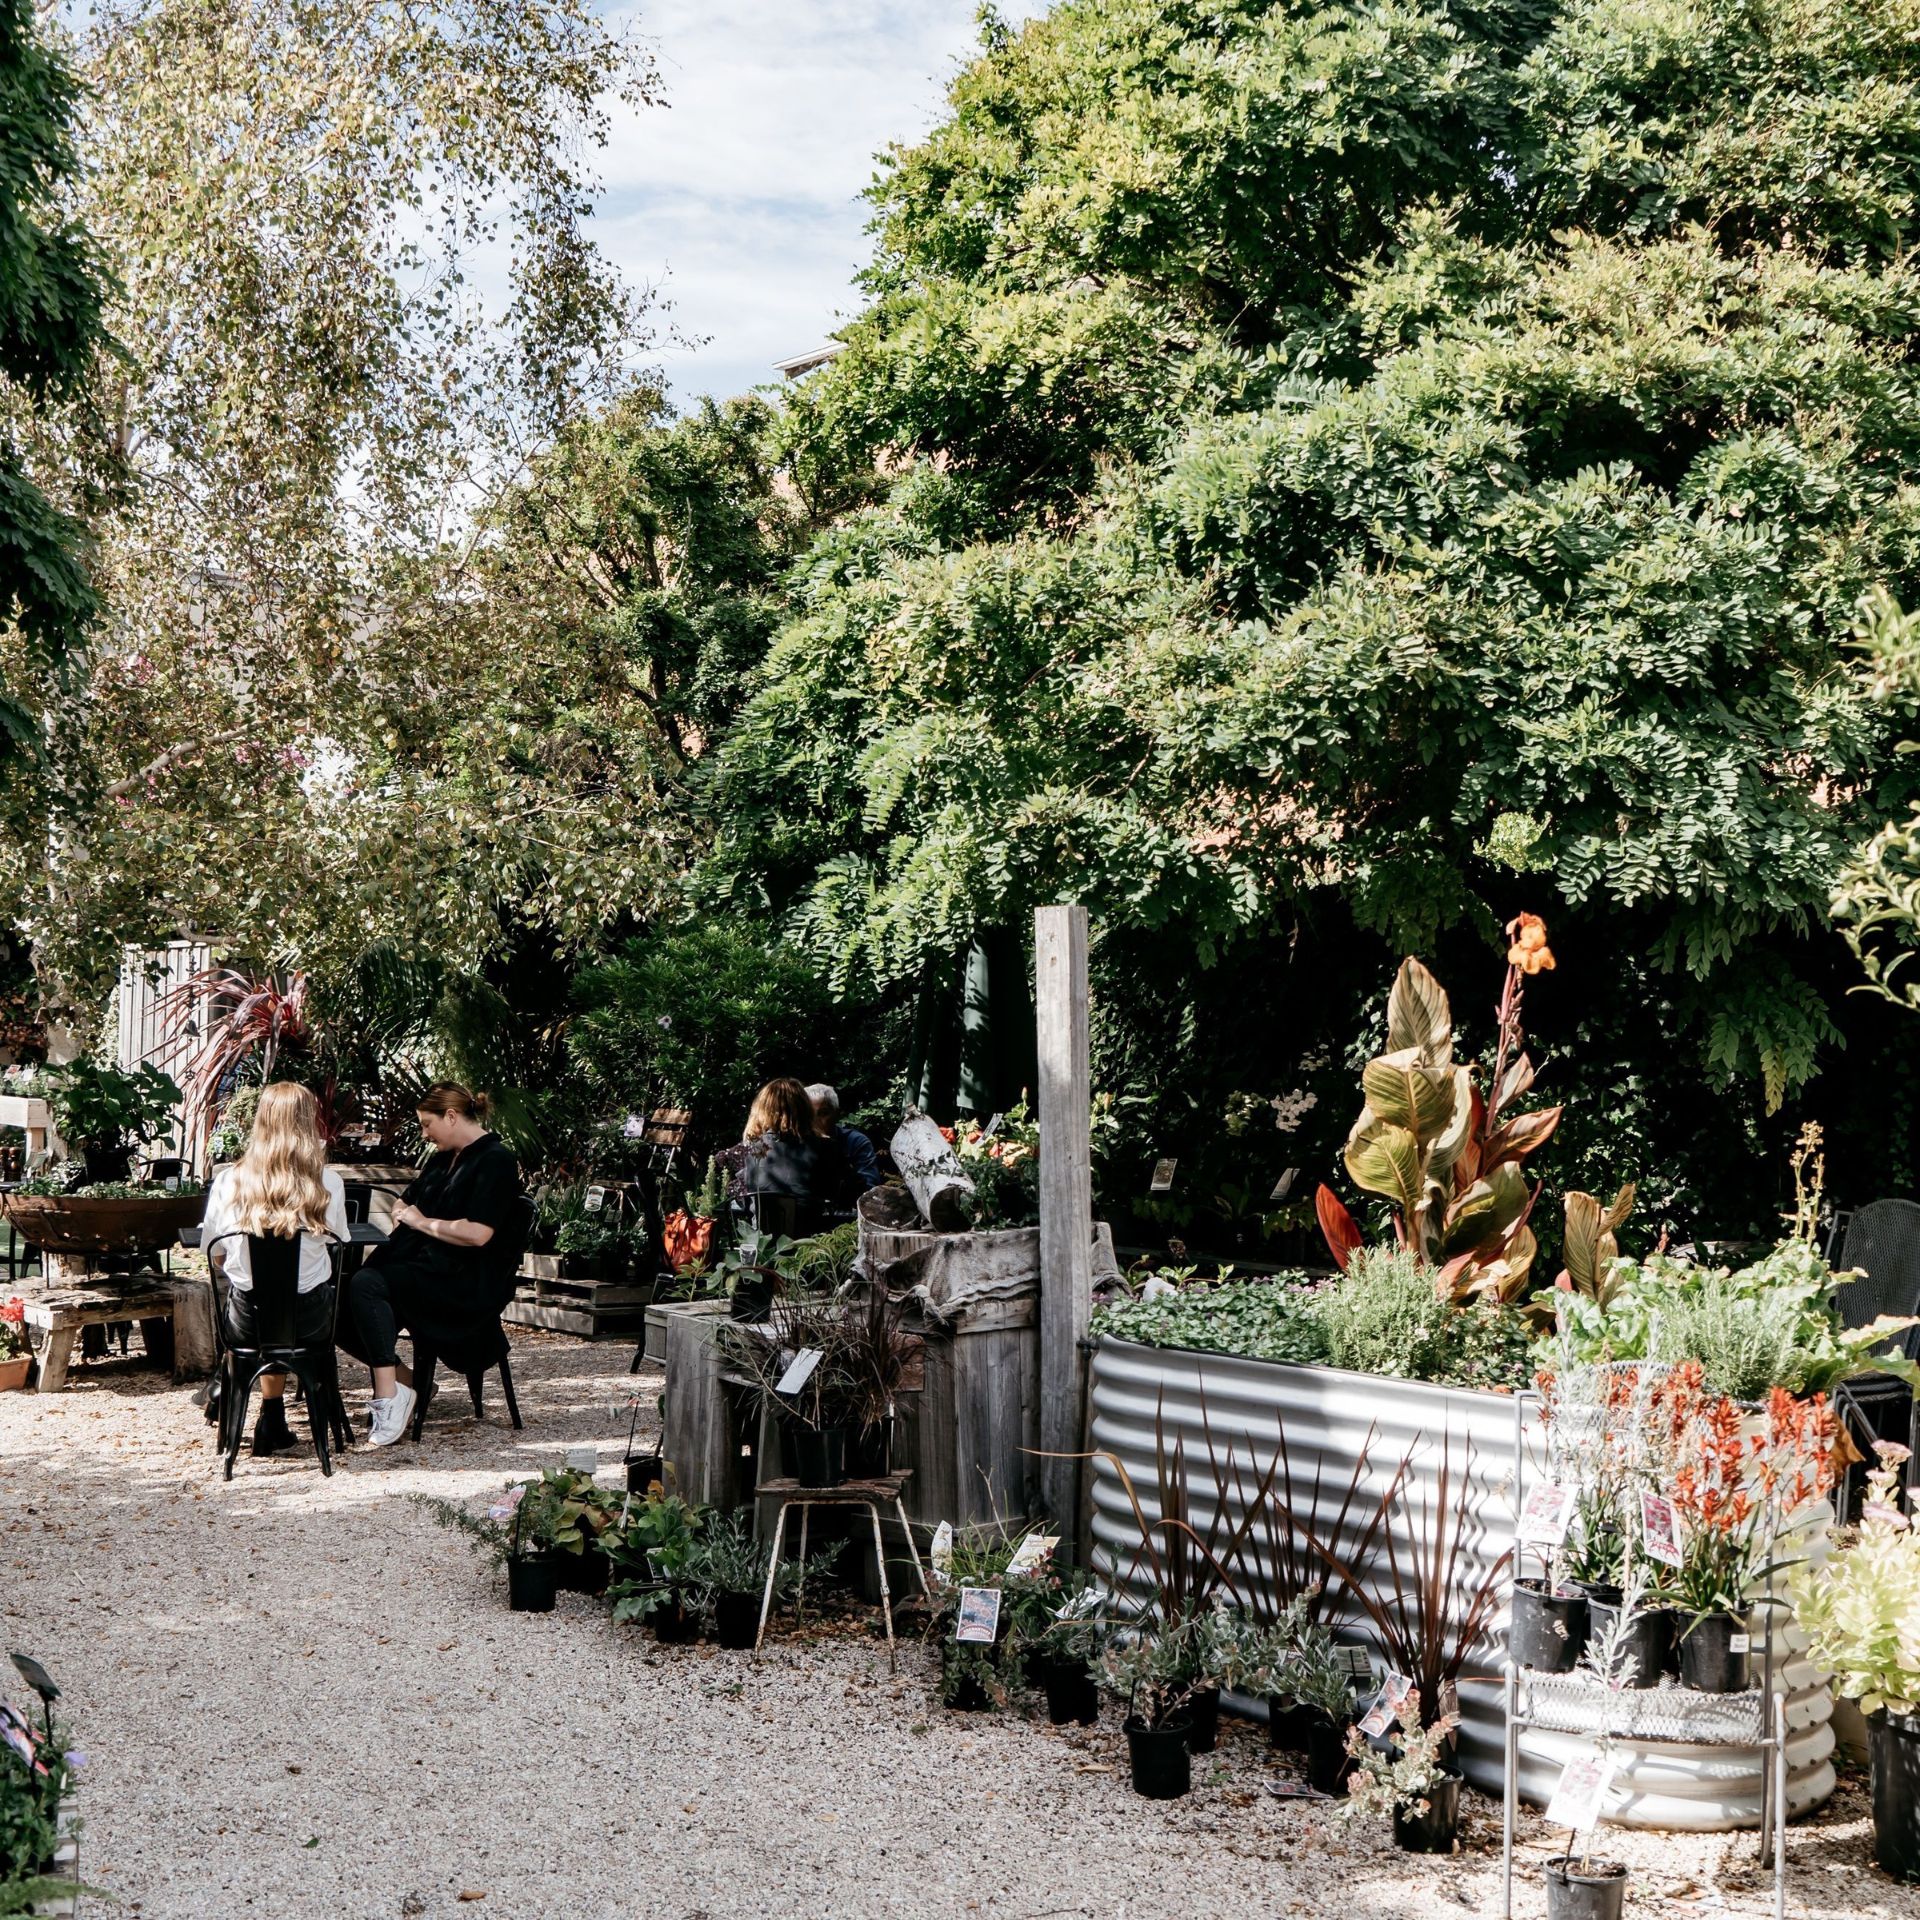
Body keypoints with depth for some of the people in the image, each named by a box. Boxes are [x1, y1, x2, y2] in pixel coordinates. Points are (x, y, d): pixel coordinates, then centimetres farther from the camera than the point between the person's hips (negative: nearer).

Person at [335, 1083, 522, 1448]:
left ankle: (390, 1396, -28)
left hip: (465, 1284, -9)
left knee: (366, 1284, -29)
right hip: (423, 1268, 9)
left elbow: (478, 1233, -20)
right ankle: (403, 1380, -5)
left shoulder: (496, 1160, -7)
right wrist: (404, 1212, 10)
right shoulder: (442, 1159, 21)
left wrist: (424, 1222, -7)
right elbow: (404, 1205, 35)